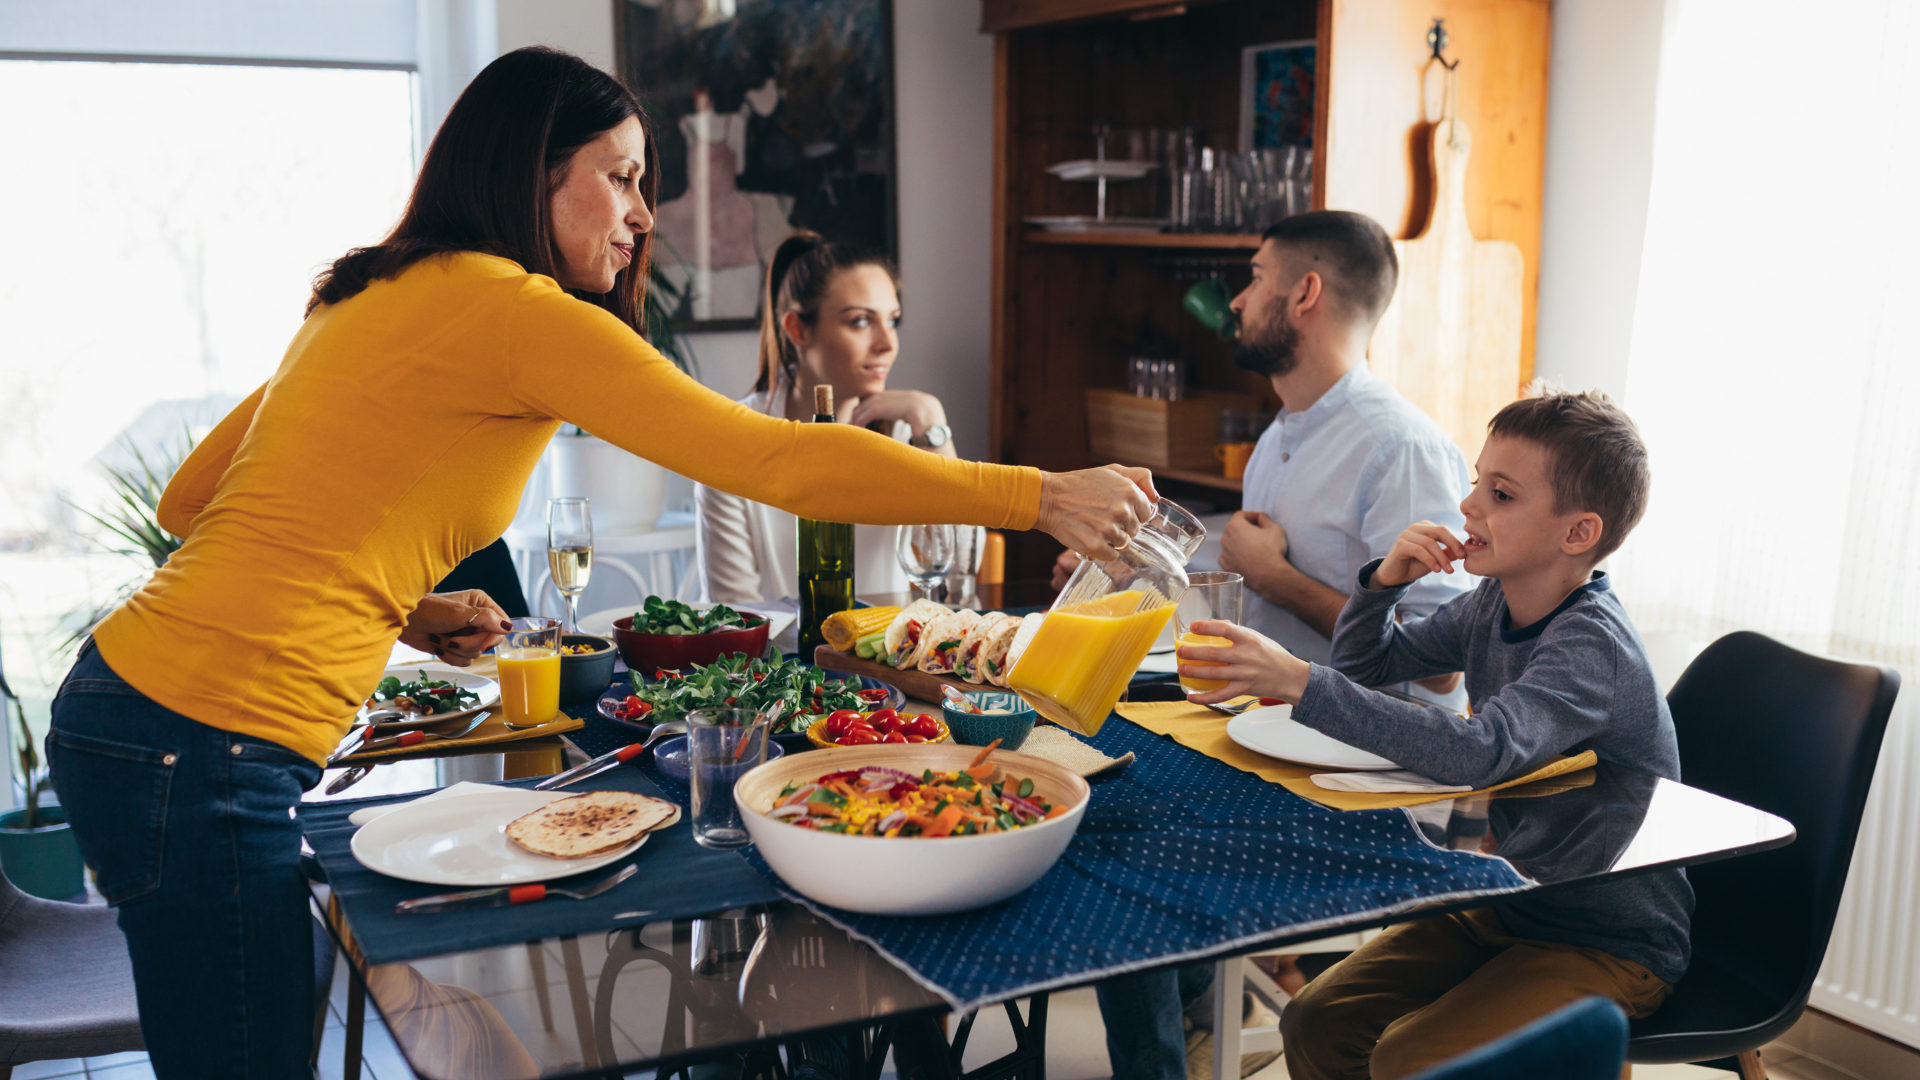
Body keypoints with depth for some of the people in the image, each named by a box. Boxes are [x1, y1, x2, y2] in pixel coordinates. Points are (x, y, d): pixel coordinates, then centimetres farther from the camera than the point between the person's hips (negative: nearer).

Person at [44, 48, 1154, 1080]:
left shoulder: (377, 298, 14)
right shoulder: (512, 310, -14)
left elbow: (190, 498, 18)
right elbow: (780, 461, -18)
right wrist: (1042, 498, -12)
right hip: (201, 747, -9)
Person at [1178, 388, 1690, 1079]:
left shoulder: (1592, 645, -25)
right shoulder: (1495, 604, 0)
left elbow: (1479, 753, -43)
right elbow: (1365, 663, 11)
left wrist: (1299, 682, -45)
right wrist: (1387, 579, -10)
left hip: (1613, 945, -7)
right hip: (1502, 905, 7)